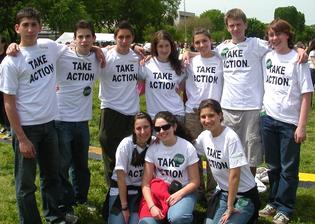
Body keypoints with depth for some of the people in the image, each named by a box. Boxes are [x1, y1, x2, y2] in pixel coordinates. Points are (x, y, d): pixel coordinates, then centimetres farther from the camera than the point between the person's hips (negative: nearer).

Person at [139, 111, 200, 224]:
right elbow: (146, 183, -5)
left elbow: (195, 181, -3)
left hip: (183, 191, -1)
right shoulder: (152, 149, -4)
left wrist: (179, 194, -21)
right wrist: (152, 206, -20)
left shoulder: (188, 148, -8)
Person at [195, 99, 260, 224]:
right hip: (224, 192, 6)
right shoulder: (204, 135, -5)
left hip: (244, 195, -6)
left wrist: (230, 208, -16)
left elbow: (234, 175, -22)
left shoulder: (231, 138, -24)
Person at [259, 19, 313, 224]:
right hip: (268, 119, 5)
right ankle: (273, 202, 29)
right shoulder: (268, 57, 6)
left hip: (290, 122, -4)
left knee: (288, 169, 5)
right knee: (273, 166, 15)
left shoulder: (298, 60, -7)